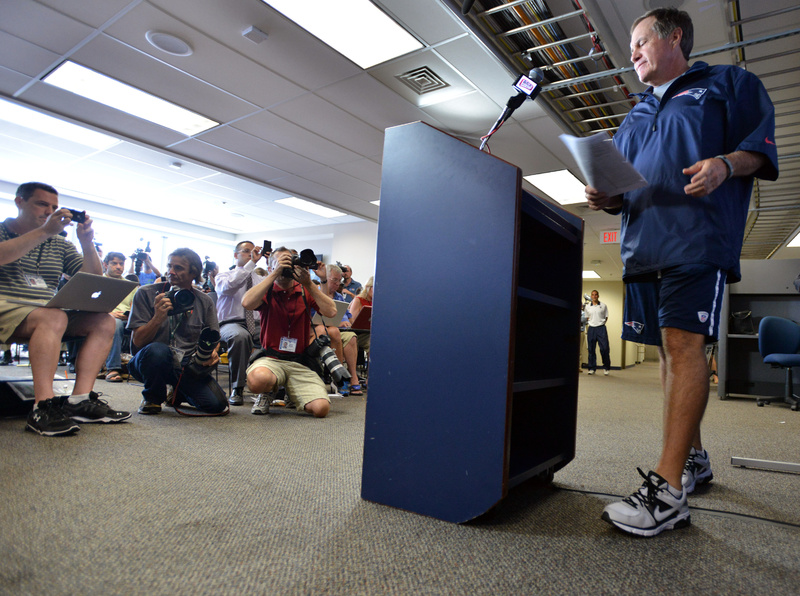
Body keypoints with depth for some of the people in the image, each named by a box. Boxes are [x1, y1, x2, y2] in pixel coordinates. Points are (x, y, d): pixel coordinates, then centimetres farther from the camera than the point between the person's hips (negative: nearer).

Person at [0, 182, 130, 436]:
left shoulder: (59, 245, 21)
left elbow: (93, 280, 11)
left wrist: (86, 242, -2)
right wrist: (44, 231, -22)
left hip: (47, 314, 6)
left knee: (103, 322, -18)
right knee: (53, 318, -37)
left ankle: (80, 400, -27)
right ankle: (43, 407, -41)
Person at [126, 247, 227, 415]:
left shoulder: (204, 301, 5)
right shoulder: (146, 294, -2)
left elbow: (214, 338, 10)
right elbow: (137, 341, -7)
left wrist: (212, 353, -14)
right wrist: (158, 318, -24)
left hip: (187, 366, 2)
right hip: (151, 362, -2)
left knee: (217, 404, -19)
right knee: (157, 350, -38)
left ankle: (179, 393, 17)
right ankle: (152, 398, -4)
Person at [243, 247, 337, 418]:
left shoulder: (305, 292, 12)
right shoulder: (267, 291, 7)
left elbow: (331, 311, -4)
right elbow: (247, 303, -17)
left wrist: (308, 283, -9)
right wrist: (275, 274, -12)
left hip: (301, 363, 2)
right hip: (270, 358, -2)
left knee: (321, 408, -20)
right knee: (258, 379, -39)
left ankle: (293, 394, 15)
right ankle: (267, 392, 1)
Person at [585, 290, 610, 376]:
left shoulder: (603, 306, 6)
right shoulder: (588, 307, 11)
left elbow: (606, 317, 12)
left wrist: (601, 323, -1)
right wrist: (586, 329, 8)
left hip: (601, 328, -2)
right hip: (591, 328, 2)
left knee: (604, 348, -7)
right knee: (591, 349, 3)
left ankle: (606, 368, 7)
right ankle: (592, 368, 11)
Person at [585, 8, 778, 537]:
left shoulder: (730, 84, 14)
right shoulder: (636, 116, 29)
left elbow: (762, 146, 3)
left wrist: (725, 163, -18)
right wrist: (607, 198, 5)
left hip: (698, 239, -6)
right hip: (643, 245, 7)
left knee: (684, 343, -18)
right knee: (672, 350, 8)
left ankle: (668, 489, -18)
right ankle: (694, 458, 20)